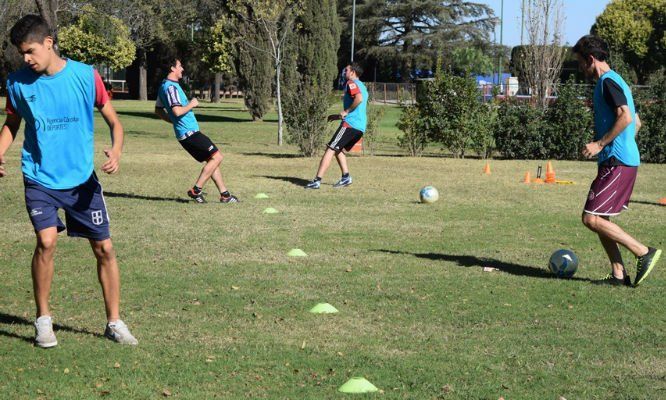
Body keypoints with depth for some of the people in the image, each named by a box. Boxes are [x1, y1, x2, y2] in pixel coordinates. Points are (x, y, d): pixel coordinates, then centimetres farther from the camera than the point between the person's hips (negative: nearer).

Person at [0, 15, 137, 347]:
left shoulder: (85, 76, -7)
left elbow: (113, 121, 1)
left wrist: (116, 150, -19)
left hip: (82, 178, 0)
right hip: (40, 179, 0)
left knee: (104, 248, 2)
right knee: (46, 241, -19)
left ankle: (114, 322, 18)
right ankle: (43, 319, 1)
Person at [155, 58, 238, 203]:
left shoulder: (164, 86, 15)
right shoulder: (171, 87, -18)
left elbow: (158, 110, 24)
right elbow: (177, 111, -29)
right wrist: (191, 104, -12)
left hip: (185, 132, 11)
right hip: (189, 132, -11)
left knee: (212, 159, 13)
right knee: (217, 157, -10)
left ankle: (224, 194, 13)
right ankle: (196, 190, -7)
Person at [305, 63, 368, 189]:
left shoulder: (351, 83, -4)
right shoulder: (362, 86, 25)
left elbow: (359, 98, -24)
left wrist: (346, 111, -14)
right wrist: (339, 116, 27)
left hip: (350, 124, -9)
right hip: (361, 127, 9)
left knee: (330, 149, -8)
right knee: (338, 149, 21)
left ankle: (317, 181, -14)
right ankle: (346, 176, 7)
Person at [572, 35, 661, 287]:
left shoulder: (607, 81, -11)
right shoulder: (616, 81, 20)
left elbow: (626, 117, -23)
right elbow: (637, 122, 25)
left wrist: (600, 144, -18)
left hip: (617, 163, -10)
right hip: (627, 160, 10)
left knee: (591, 219, -11)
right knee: (599, 218, 11)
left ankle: (644, 253, -7)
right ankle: (619, 275, 9)